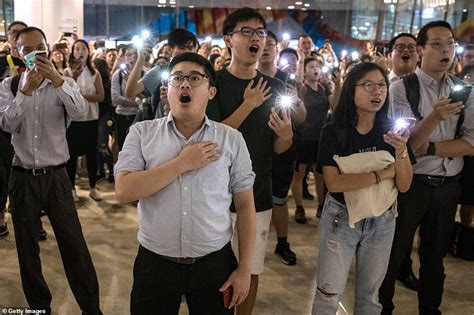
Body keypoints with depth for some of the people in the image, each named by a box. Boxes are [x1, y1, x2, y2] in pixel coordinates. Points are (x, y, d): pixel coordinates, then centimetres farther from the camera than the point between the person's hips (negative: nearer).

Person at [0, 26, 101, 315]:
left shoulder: (64, 83, 1)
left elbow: (81, 112, -19)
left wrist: (57, 80, -30)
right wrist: (25, 91, -24)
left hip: (56, 176, -1)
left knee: (75, 246, -1)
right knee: (27, 248, 13)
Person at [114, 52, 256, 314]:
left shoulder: (231, 139, -1)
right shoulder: (142, 133, -1)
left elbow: (245, 206, 2)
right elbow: (123, 191, -13)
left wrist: (244, 268, -1)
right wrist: (182, 163, -16)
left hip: (214, 263, 1)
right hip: (155, 262, 0)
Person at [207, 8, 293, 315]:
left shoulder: (274, 87, 4)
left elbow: (277, 148, 6)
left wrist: (286, 136, -16)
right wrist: (248, 105, -19)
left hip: (259, 194, 3)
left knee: (250, 271, 13)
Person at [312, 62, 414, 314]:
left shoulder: (391, 130, -3)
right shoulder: (334, 132, -13)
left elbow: (404, 186, -7)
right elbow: (333, 183, -22)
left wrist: (401, 149, -24)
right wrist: (384, 173, -19)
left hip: (382, 221, 3)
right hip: (341, 218, -3)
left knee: (370, 294, 17)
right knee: (329, 295, 4)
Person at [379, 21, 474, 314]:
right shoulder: (401, 88, -11)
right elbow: (406, 143, -19)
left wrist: (429, 148, -18)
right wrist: (435, 117, -37)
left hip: (448, 186, 5)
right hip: (411, 184, -4)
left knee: (435, 255, 20)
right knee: (393, 254, 8)